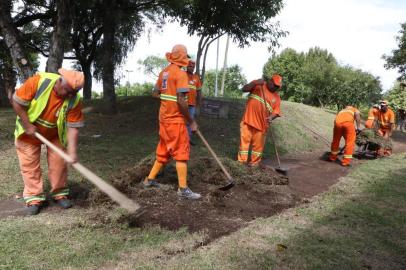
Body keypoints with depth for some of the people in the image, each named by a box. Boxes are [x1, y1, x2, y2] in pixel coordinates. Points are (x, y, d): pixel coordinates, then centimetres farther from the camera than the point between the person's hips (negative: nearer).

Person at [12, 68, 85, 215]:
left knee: (58, 162, -1)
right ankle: (34, 198, 10)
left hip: (54, 134, 1)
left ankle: (60, 194, 15)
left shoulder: (74, 100, -25)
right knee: (29, 164, 0)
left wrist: (72, 151, -32)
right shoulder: (39, 81, -31)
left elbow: (73, 127, -23)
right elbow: (17, 101, -21)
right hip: (29, 131, -1)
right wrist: (28, 126, -22)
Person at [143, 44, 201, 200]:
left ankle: (149, 179, 28)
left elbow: (155, 93, 16)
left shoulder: (164, 72, 8)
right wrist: (191, 121, -15)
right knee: (182, 152, -1)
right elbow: (181, 101, -22)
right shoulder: (180, 73, -15)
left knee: (164, 151, 19)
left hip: (164, 118, 8)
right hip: (175, 119, -8)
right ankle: (183, 189, 3)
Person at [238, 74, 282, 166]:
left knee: (258, 145, 5)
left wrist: (271, 117, -17)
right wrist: (255, 83, -18)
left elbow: (276, 111, 4)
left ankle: (254, 163, 18)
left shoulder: (276, 97, 10)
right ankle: (242, 162, 10)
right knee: (244, 140, 1)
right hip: (248, 120, -2)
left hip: (261, 124, 2)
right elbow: (244, 89, -4)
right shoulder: (258, 85, 5)